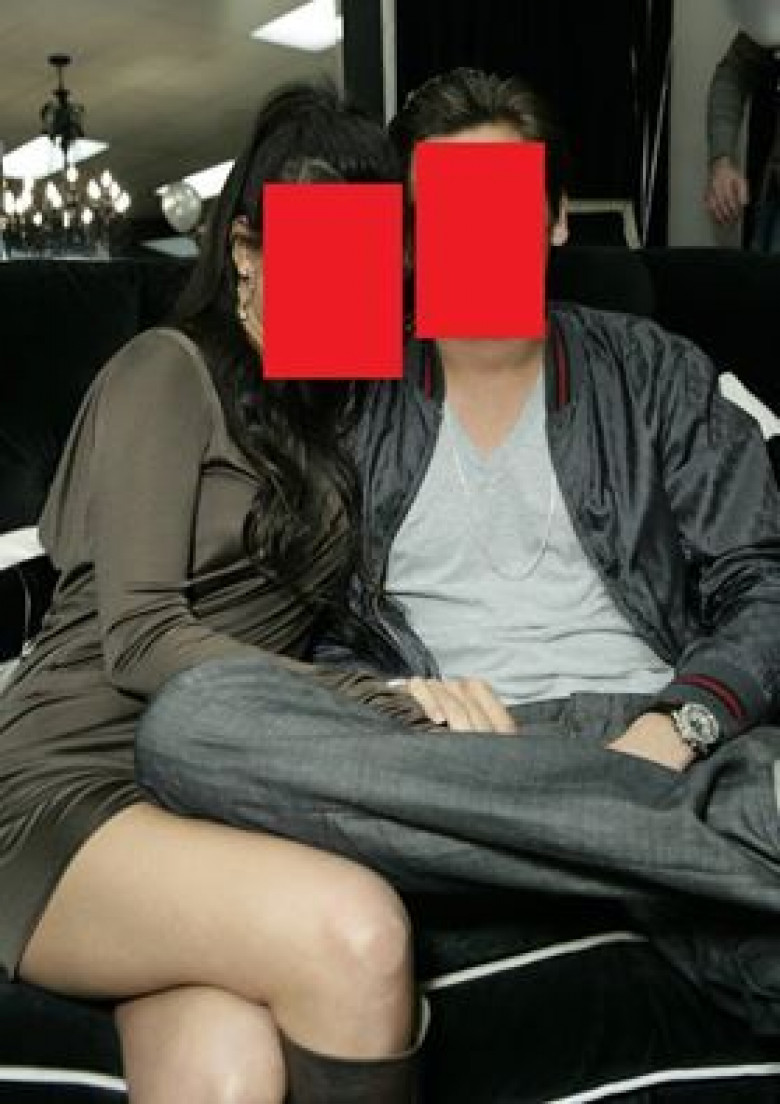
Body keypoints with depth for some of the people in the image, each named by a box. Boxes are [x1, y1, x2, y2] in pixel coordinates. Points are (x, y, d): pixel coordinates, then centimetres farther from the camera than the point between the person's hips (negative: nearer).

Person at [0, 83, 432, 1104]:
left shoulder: (337, 410, 20)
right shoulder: (169, 370, -1)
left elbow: (331, 621, 16)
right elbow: (141, 636, -10)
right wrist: (378, 704, -18)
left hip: (217, 799, 5)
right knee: (354, 931, -31)